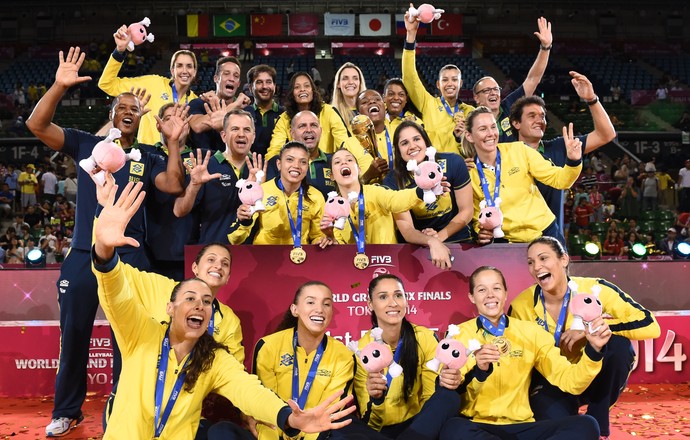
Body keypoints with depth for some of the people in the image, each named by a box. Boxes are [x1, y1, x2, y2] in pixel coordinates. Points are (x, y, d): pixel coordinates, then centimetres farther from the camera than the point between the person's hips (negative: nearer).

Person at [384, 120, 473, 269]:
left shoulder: (453, 163, -10)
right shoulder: (393, 182, -11)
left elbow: (466, 211, -2)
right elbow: (407, 230, -14)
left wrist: (440, 236, -13)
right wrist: (432, 242, -33)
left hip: (458, 240, 0)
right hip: (419, 247, 0)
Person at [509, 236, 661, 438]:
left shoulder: (594, 289, -19)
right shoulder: (521, 306, -15)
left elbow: (650, 326, -28)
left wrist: (590, 327, -32)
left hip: (594, 377, 0)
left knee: (619, 341, -29)